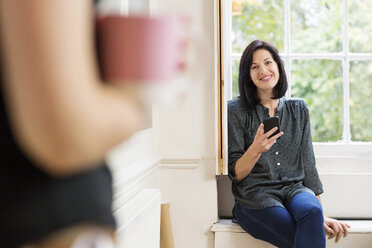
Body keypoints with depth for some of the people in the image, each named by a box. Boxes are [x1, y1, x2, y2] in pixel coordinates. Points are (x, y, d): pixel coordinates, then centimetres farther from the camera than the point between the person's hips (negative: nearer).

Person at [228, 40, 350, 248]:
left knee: (312, 211, -34)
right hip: (255, 196, -3)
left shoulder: (299, 109, 13)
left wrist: (321, 217, 8)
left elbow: (308, 165, 14)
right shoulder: (237, 111, 2)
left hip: (294, 190, 4)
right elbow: (235, 174, 0)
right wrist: (255, 150, -21)